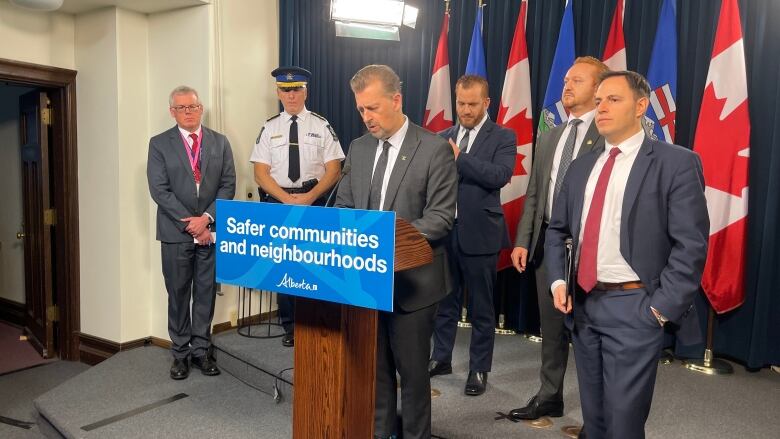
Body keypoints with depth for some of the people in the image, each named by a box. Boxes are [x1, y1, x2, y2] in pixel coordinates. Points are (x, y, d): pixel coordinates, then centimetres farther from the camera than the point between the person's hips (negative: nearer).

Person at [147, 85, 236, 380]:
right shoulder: (159, 144, 3)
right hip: (176, 232, -1)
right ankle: (180, 353, 17)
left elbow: (228, 184, 2)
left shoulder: (220, 142, 8)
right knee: (178, 294, 6)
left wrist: (207, 218, -10)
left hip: (211, 230, 2)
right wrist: (189, 222, -12)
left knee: (206, 292, 7)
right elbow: (159, 190, -5)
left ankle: (201, 350, 18)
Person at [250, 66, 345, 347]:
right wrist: (287, 199, -13)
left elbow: (333, 171, -3)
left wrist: (308, 197, -15)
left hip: (314, 201, -1)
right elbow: (260, 173, 0)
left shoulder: (321, 126, 2)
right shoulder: (269, 128, 6)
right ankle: (289, 325, 20)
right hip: (277, 202, 2)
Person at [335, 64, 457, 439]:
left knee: (412, 368, 9)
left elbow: (441, 216, -15)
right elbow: (344, 205, 12)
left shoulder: (435, 149, -10)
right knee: (375, 365, 17)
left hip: (411, 279, -5)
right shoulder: (358, 148, 8)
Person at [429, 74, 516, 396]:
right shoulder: (443, 137, 11)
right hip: (444, 230, 4)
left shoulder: (503, 137, -2)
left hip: (479, 232, -4)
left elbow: (500, 175, -19)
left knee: (481, 306, 8)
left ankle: (479, 368, 23)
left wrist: (459, 158, -20)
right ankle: (441, 358, 32)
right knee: (444, 300, 15)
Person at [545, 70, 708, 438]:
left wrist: (661, 308, -14)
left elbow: (690, 245, -12)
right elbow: (556, 230, 16)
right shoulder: (581, 167, 11)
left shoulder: (676, 163, -7)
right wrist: (558, 281, 3)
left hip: (634, 307, -5)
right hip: (583, 304, 6)